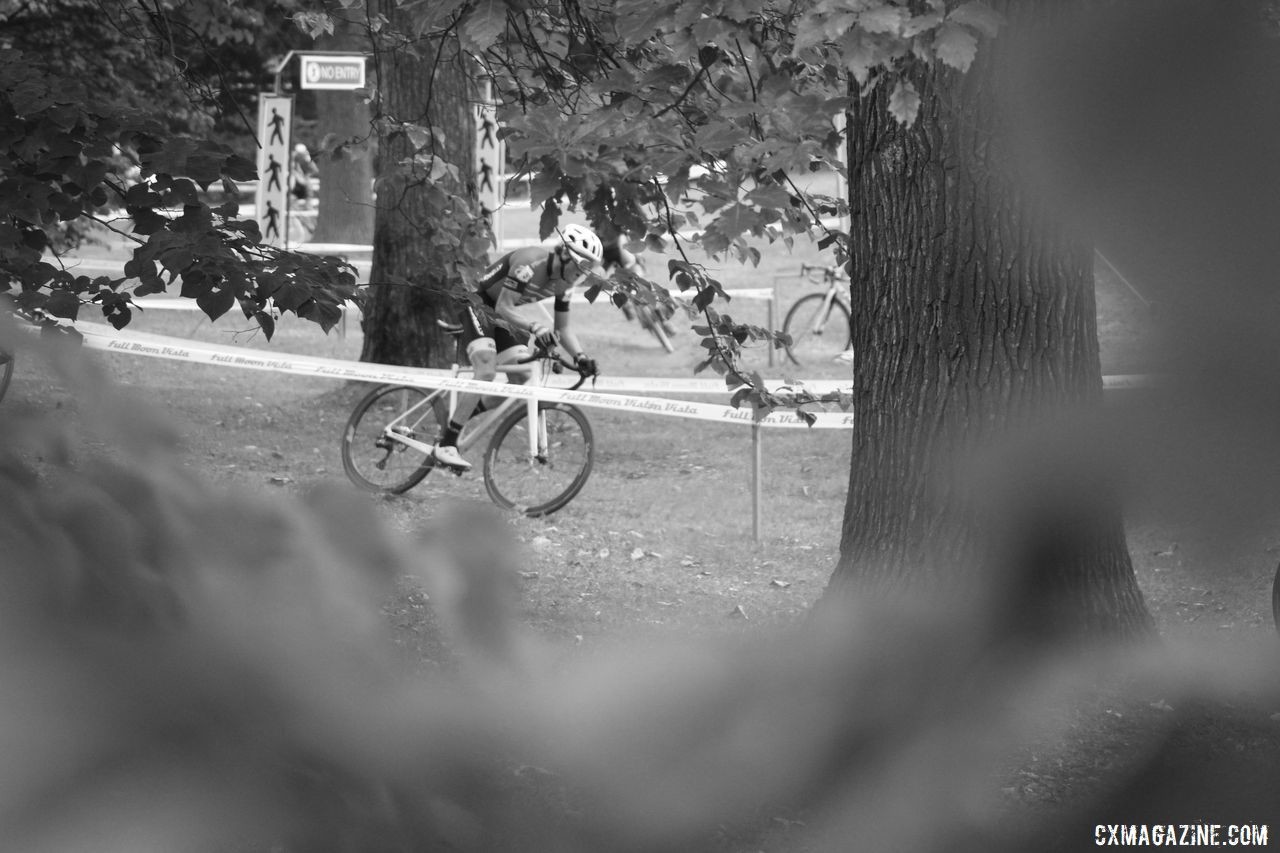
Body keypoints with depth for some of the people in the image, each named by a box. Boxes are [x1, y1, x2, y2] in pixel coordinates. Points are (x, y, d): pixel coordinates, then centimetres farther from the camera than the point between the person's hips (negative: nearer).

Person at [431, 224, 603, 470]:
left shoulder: (564, 282, -5)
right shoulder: (531, 263, -30)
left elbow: (563, 327, 1)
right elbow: (504, 307, -31)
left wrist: (579, 356, -17)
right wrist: (535, 327, -46)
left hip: (504, 317, 8)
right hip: (479, 305, -8)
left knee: (521, 380, -7)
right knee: (486, 373, -24)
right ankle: (445, 445, -24)